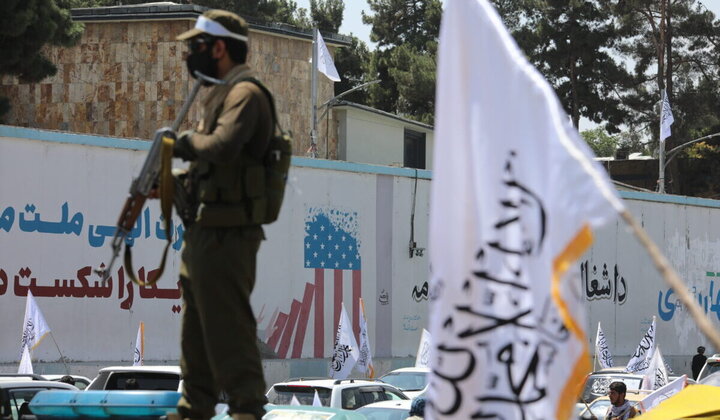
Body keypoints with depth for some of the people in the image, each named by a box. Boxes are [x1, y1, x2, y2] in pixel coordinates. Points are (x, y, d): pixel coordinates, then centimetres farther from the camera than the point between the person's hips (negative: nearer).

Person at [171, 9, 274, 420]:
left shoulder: (245, 93, -14)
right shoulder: (223, 93, 18)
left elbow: (222, 146, -31)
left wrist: (189, 139, -13)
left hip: (226, 236, -11)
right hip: (206, 232, 11)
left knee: (228, 328, -10)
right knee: (197, 327, 16)